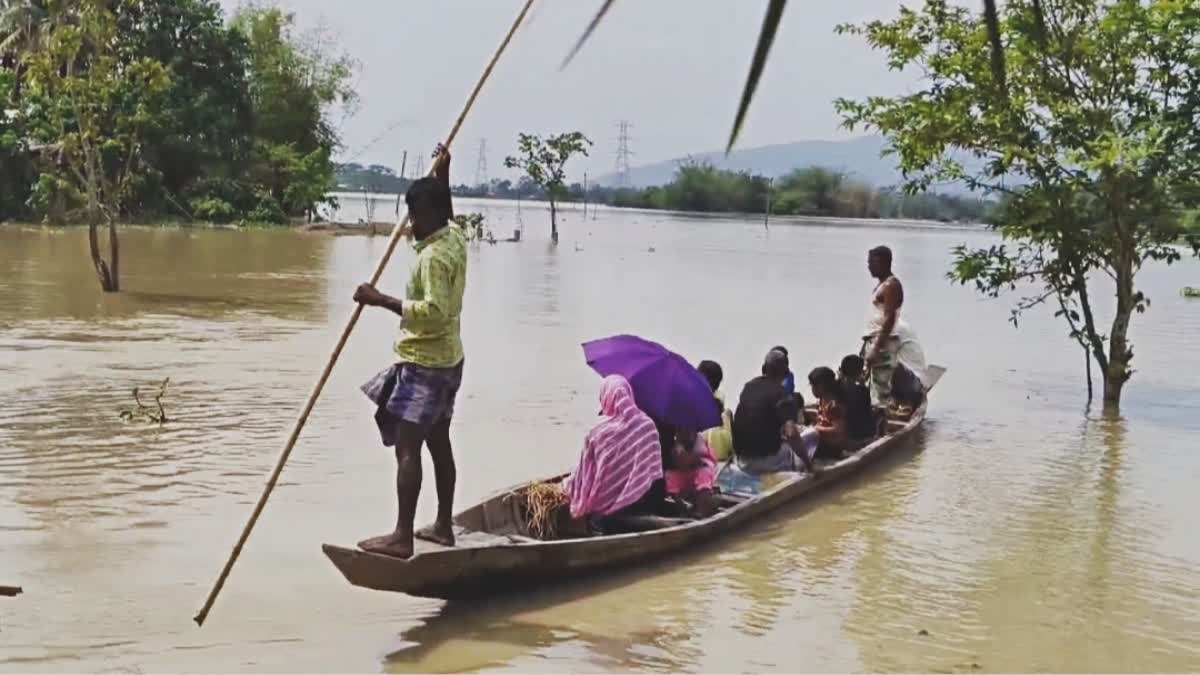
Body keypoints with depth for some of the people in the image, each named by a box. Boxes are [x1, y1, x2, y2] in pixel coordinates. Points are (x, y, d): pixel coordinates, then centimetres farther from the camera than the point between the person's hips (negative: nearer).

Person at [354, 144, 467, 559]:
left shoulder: (434, 255, -21)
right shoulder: (455, 239, 8)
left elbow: (434, 310, -30)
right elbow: (442, 212, 34)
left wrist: (382, 300, -28)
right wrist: (441, 177, 32)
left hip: (424, 364, -10)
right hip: (446, 359, 10)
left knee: (407, 446, -11)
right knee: (438, 442, 15)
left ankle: (402, 537, -12)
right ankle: (443, 526, 22)